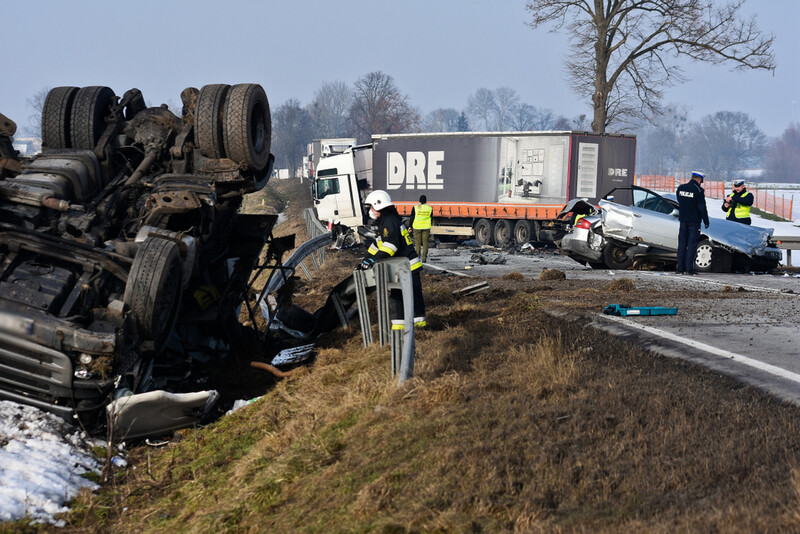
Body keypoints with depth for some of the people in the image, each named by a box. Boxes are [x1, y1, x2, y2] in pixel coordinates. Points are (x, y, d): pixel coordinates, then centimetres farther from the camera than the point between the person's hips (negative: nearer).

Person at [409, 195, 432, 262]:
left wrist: (410, 227, 7)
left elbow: (412, 218, -2)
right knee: (425, 243, 5)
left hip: (417, 227, -1)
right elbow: (431, 219, 9)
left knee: (417, 243, 3)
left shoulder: (415, 208, -4)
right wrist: (430, 229, 18)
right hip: (426, 227, 1)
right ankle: (424, 258, 4)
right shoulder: (430, 208, 2)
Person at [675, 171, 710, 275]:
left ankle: (680, 268, 6)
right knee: (692, 244, -1)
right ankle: (689, 268, -4)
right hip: (694, 220, -5)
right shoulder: (699, 190, -12)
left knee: (682, 243, 9)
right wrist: (706, 221, -4)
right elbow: (702, 208, -11)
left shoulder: (681, 188, 4)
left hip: (683, 219, 5)